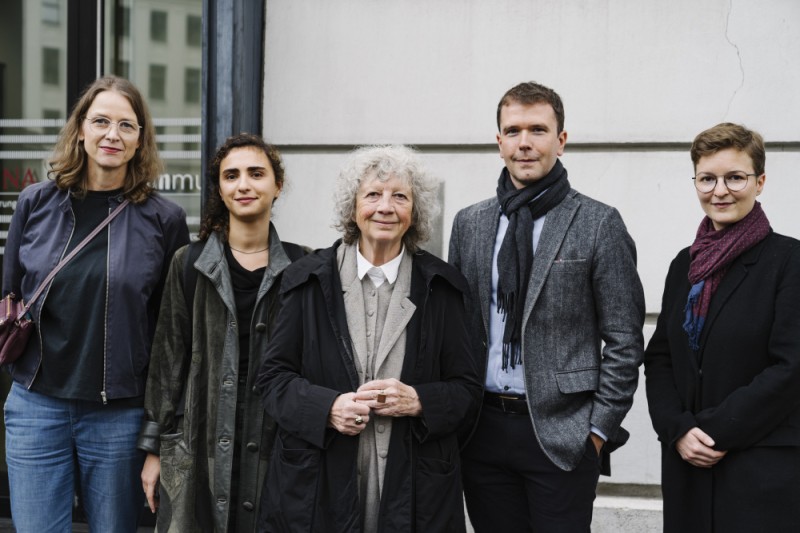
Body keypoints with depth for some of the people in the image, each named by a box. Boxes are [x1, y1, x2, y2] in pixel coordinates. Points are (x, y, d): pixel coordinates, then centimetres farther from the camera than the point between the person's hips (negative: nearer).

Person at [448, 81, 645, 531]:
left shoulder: (599, 224, -4)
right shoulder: (469, 223, 9)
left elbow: (624, 340, -5)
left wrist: (600, 430, -7)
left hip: (562, 431, -4)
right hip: (482, 429, 4)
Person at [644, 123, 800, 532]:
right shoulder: (686, 264, 10)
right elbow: (658, 358, 8)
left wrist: (717, 432, -14)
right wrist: (678, 429, -7)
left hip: (765, 468, -5)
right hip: (687, 462, 5)